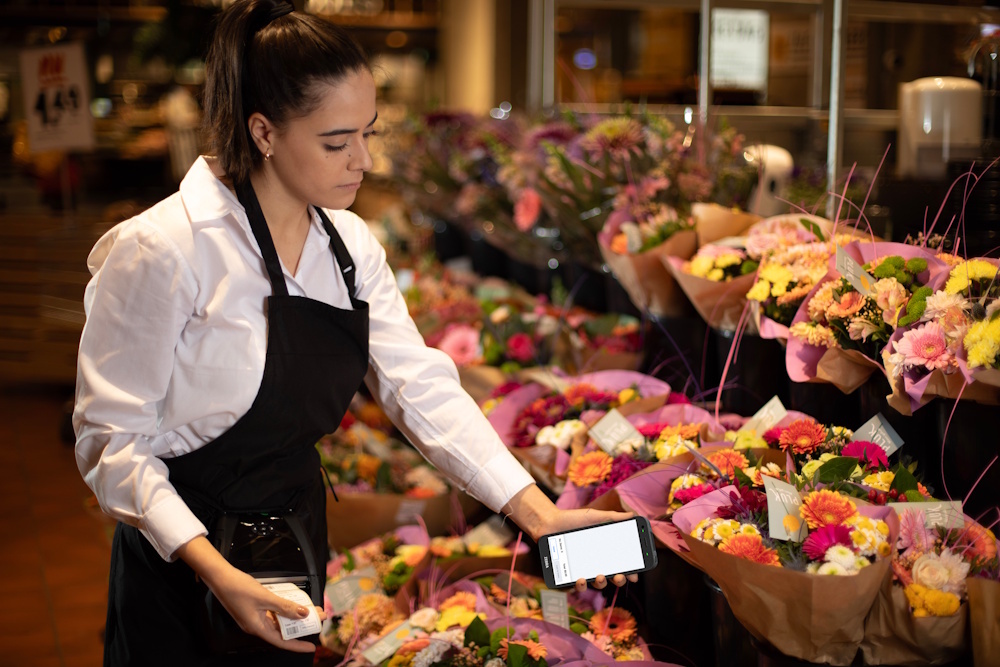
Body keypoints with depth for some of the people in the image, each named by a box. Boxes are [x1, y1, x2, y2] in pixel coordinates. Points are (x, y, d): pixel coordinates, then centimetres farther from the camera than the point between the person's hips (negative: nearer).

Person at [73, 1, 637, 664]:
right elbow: (113, 437, -19)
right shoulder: (160, 251, -21)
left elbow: (421, 386, -5)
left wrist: (539, 514, -15)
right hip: (183, 570, -6)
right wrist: (215, 572, -30)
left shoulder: (349, 244, 0)